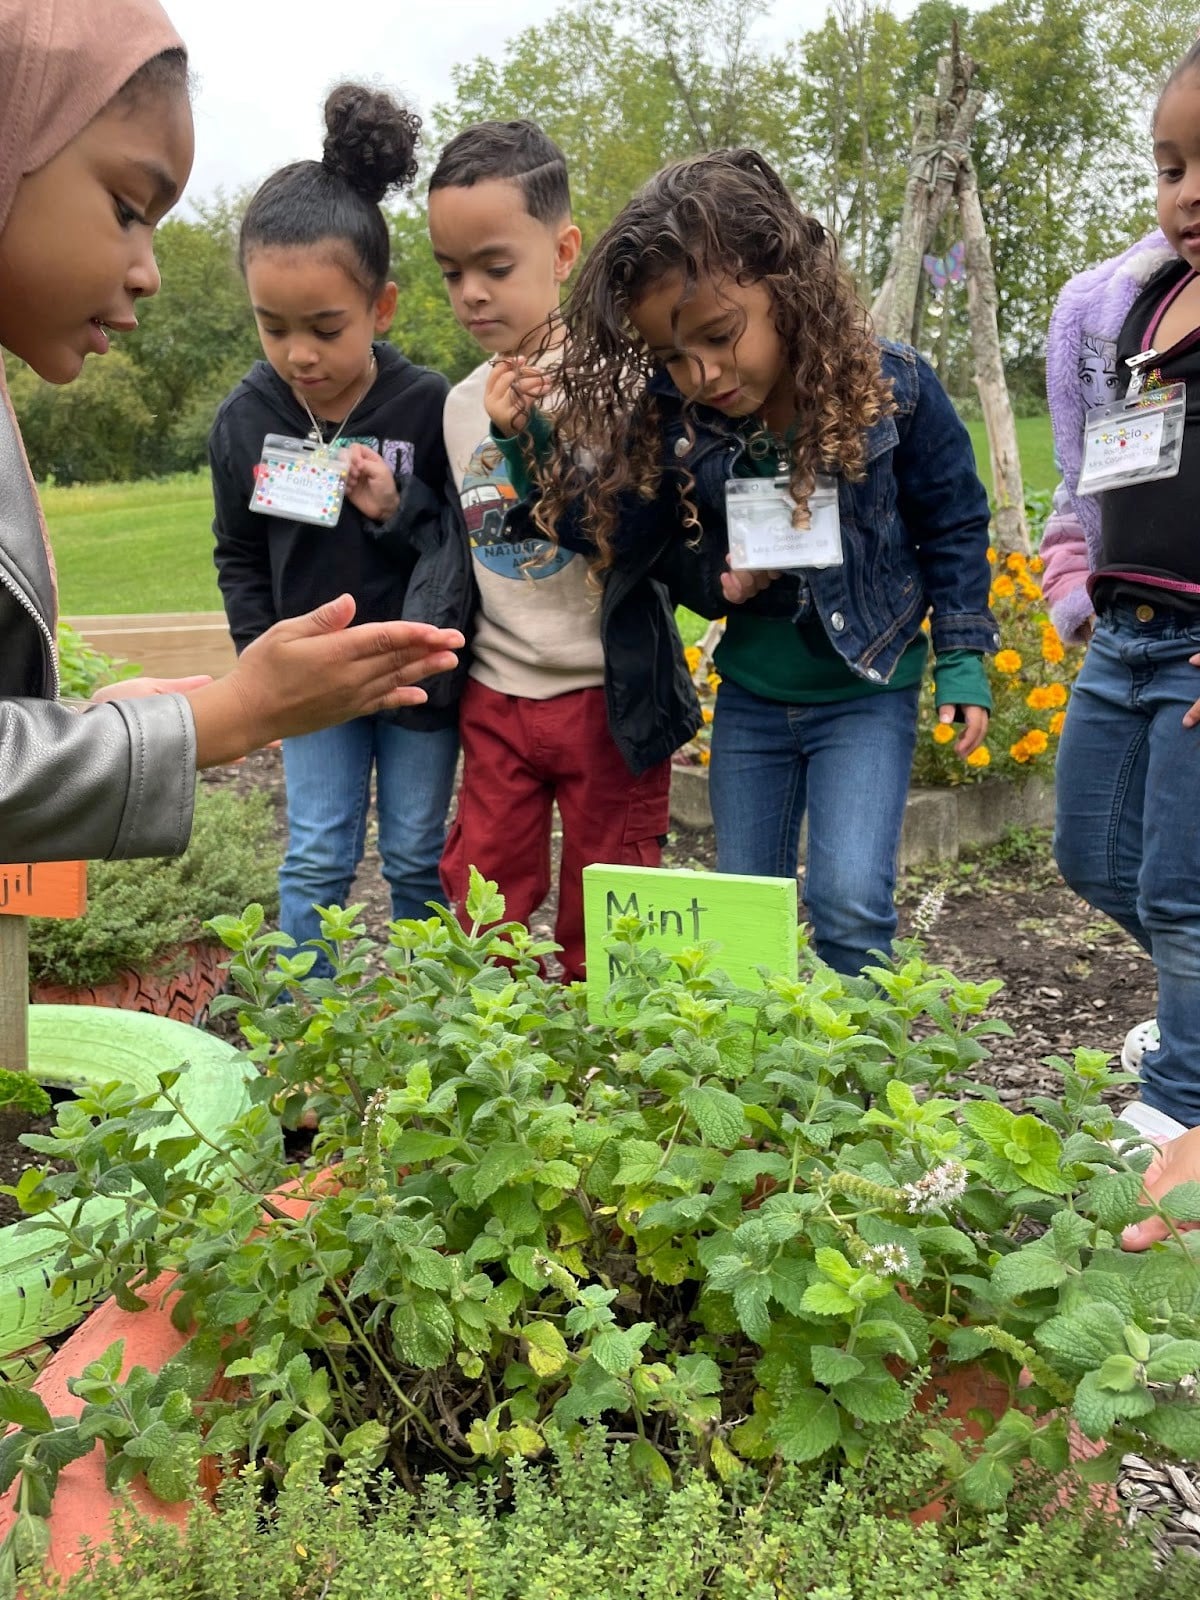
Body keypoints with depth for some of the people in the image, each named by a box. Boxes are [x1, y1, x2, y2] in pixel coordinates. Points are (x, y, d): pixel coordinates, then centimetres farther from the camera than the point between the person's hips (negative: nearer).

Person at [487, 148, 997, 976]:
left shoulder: (892, 388, -15)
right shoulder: (673, 418, -10)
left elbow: (955, 527, -3)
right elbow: (613, 531, -6)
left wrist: (963, 660, -4)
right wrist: (532, 440, -18)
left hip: (865, 692, -3)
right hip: (749, 697, 4)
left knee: (849, 901, -13)